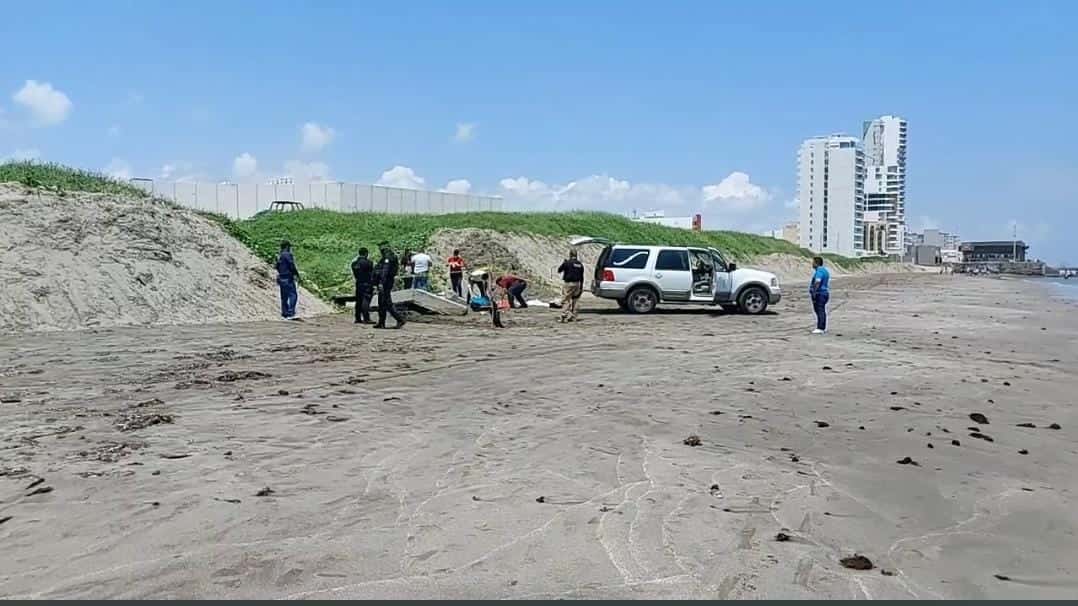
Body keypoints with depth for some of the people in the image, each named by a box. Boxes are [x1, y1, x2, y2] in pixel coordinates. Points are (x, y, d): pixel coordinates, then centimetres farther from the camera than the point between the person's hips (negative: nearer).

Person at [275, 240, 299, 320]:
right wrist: (297, 274, -5)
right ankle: (290, 313, -17)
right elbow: (292, 266, -16)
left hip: (281, 278, 9)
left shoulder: (279, 256, 13)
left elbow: (277, 267, 18)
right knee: (293, 295, -9)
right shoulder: (287, 255, -13)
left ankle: (285, 313, 16)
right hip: (288, 278, -9)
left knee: (284, 297, 13)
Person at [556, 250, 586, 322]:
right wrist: (581, 287, 17)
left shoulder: (567, 263, -9)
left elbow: (559, 270, 4)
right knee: (575, 301, 12)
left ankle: (564, 317, -11)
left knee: (565, 301, -4)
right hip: (577, 284, 5)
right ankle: (573, 317, 14)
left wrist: (563, 263, 19)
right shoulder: (580, 264, 9)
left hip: (568, 284, -5)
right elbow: (582, 277, 11)